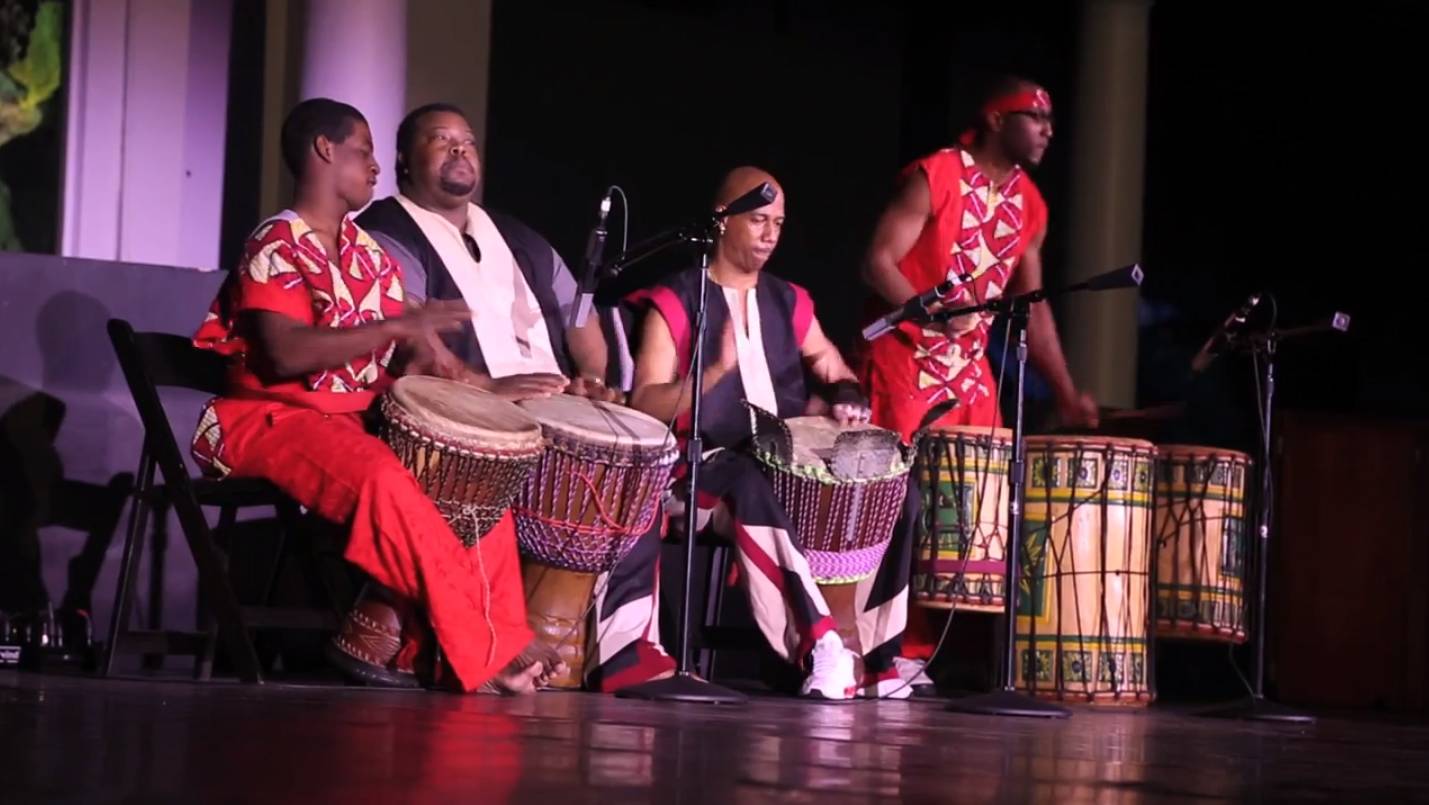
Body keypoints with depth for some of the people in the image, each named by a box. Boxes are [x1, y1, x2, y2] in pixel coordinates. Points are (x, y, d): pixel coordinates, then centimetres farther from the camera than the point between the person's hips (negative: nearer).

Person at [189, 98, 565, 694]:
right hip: (275, 419, -8)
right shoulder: (276, 245, -9)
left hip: (359, 420, 8)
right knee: (387, 482, -34)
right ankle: (484, 656, -24)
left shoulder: (369, 255, 15)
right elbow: (286, 355, -23)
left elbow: (405, 358, 15)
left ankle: (391, 631, -17)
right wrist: (400, 326, -21)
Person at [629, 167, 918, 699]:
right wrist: (717, 370, -24)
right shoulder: (676, 302, -1)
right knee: (753, 487, -40)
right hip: (711, 469, -5)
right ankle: (821, 648, -44)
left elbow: (839, 382, 22)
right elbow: (645, 408, -9)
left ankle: (879, 657, -19)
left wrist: (844, 401, -3)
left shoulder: (789, 302, 16)